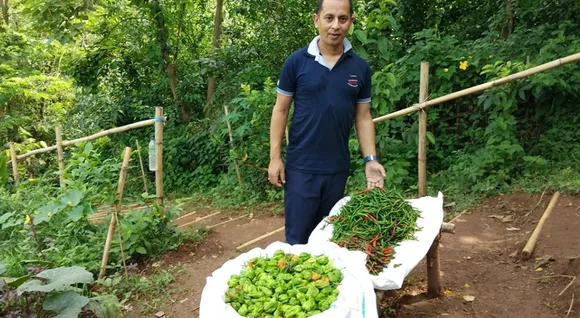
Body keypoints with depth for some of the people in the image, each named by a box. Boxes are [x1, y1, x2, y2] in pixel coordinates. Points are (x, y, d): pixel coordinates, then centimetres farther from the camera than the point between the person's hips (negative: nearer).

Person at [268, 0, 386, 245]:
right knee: (297, 238, 4)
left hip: (338, 167, 3)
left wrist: (370, 159, -2)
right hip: (301, 166, -3)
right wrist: (275, 157, -6)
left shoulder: (360, 68, 3)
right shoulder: (296, 61, -5)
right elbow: (280, 110, -1)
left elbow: (363, 117, 7)